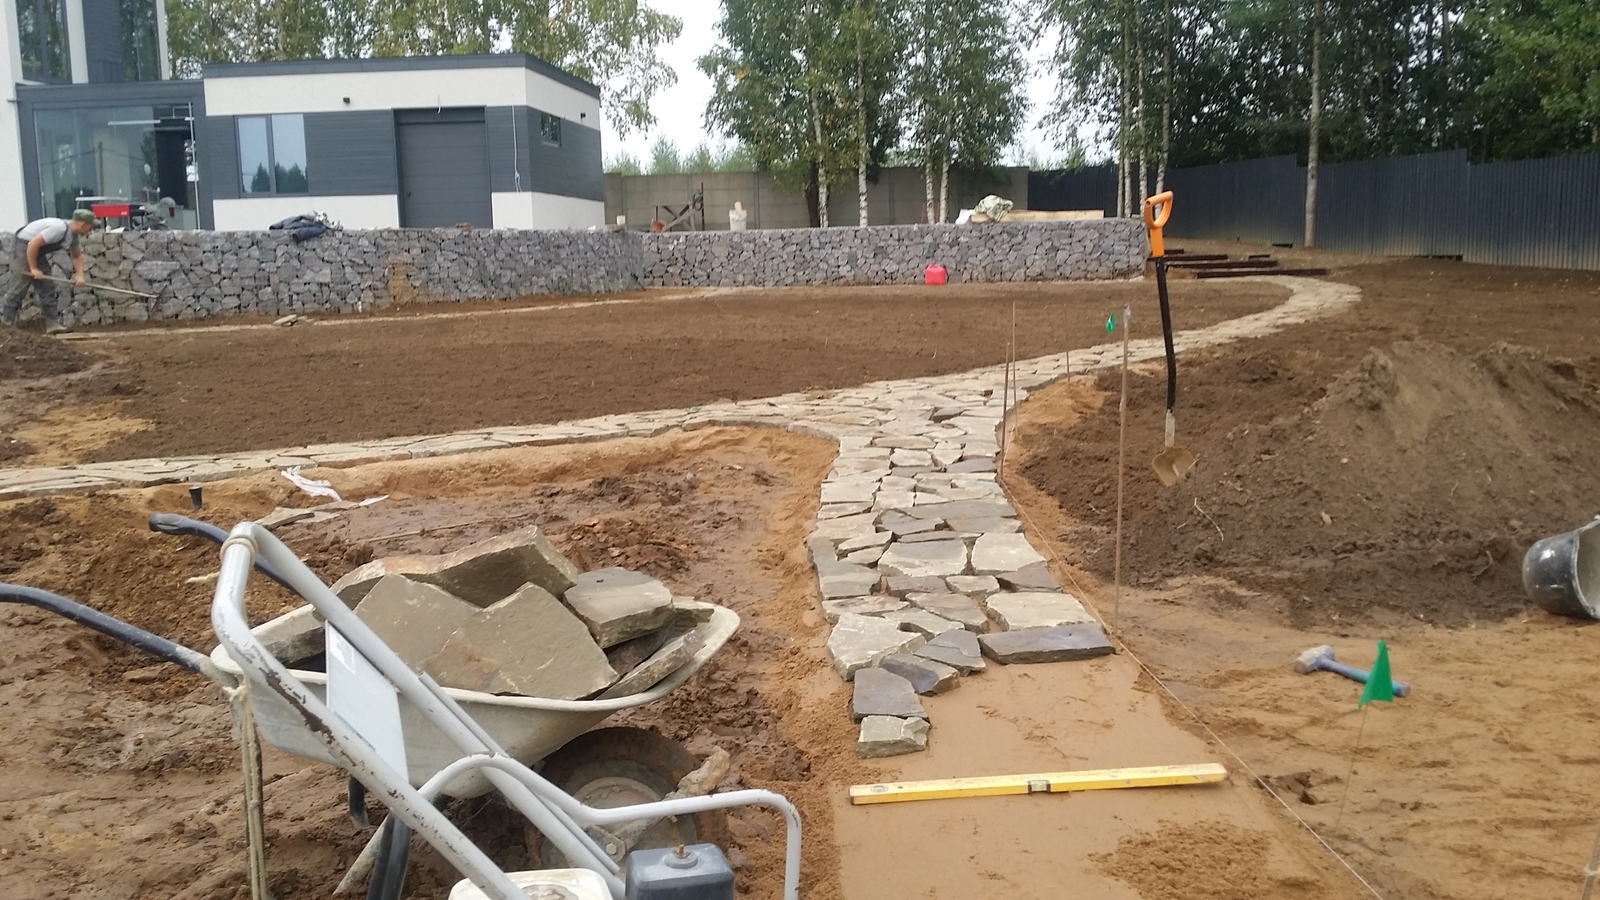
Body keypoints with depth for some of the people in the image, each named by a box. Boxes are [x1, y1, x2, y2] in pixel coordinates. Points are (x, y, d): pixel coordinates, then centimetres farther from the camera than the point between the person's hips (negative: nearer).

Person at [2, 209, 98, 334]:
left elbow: (77, 255, 16)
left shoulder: (73, 234, 2)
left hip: (37, 251, 10)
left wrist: (79, 274, 1)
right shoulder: (59, 229, -29)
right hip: (23, 246, -10)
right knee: (18, 288, -6)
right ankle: (5, 322, 3)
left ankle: (52, 324, 7)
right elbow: (33, 245, -30)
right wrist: (33, 268, -22)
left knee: (47, 287, 6)